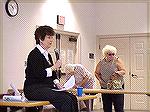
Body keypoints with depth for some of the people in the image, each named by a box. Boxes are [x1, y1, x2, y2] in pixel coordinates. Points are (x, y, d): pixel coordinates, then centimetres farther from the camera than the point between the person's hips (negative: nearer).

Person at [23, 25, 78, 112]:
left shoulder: (48, 55, 20)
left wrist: (56, 83, 3)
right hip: (34, 89, -8)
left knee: (73, 98, -13)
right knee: (66, 100, -26)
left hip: (47, 87, 9)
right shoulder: (34, 54, -8)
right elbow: (38, 74, -20)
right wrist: (54, 67, -15)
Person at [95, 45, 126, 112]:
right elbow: (96, 73, 15)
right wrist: (100, 80, -3)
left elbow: (123, 71, -9)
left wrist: (118, 73, -29)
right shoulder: (101, 63, 4)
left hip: (117, 86, -3)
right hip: (105, 87, 3)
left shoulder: (117, 61, -4)